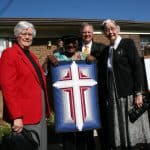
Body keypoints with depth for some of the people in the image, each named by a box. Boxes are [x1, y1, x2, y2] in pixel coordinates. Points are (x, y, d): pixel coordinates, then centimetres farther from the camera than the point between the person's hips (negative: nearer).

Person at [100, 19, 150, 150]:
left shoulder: (128, 43, 2)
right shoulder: (106, 51, 16)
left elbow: (138, 68, -7)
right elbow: (104, 75, 14)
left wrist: (138, 93, -14)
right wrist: (106, 97, 8)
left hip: (129, 95, -4)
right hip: (113, 98, 5)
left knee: (133, 131, 0)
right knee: (118, 134, 5)